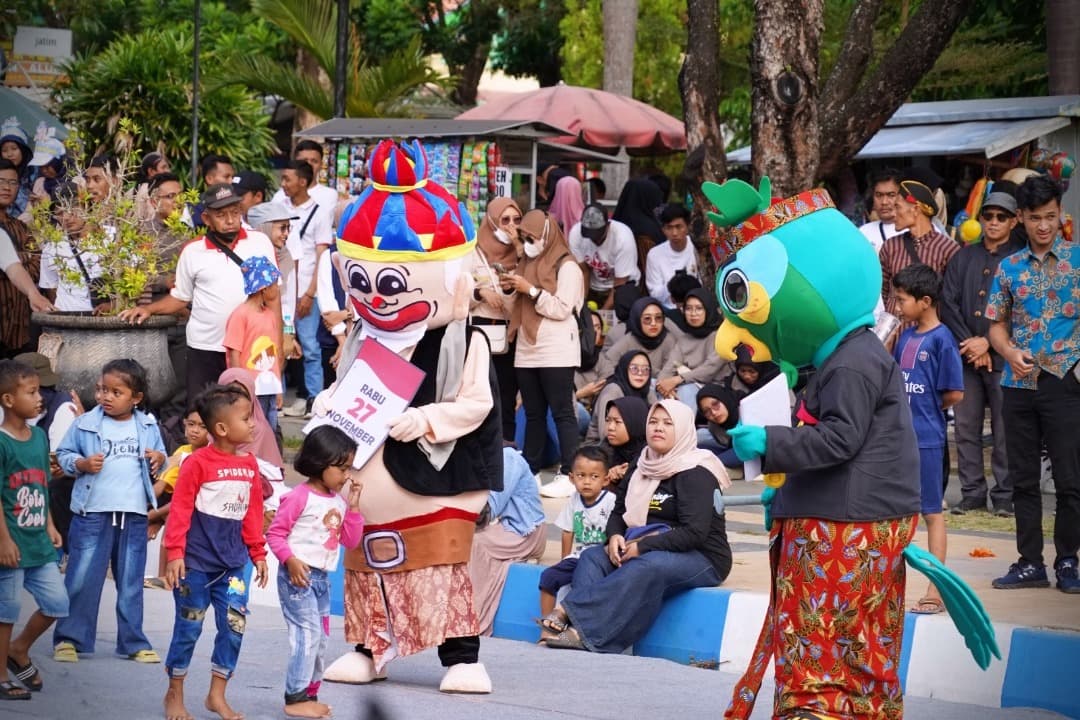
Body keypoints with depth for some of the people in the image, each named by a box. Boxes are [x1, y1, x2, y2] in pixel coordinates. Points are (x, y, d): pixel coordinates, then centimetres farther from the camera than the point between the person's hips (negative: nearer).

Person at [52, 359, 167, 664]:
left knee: (131, 582, 10)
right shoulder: (85, 424, -2)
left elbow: (159, 456, 15)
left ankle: (133, 641, 18)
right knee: (82, 579, -2)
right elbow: (63, 454, 2)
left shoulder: (147, 427, 6)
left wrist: (159, 459, -7)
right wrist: (81, 464, -16)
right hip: (92, 513, -2)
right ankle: (69, 639, 6)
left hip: (134, 515, 2)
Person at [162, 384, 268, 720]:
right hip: (196, 561, -5)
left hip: (232, 563, 5)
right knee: (189, 627, 5)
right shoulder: (198, 463, -12)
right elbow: (180, 509, -12)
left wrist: (257, 553, 13)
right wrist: (175, 553, -15)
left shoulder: (249, 464, 6)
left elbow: (253, 512, 12)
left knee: (235, 625, 3)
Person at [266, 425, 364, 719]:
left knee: (320, 637, 13)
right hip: (297, 575, -9)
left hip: (321, 578, 9)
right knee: (308, 632, -13)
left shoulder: (338, 501, 11)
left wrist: (353, 507, 2)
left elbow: (350, 541, 12)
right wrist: (291, 560, -24)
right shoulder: (299, 497, -13)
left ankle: (309, 693, 23)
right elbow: (275, 533, -11)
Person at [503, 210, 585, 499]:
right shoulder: (530, 264, 17)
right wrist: (512, 289, 4)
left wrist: (530, 290, -14)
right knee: (533, 414, 9)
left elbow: (562, 309, -15)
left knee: (562, 413, -8)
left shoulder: (566, 267, -6)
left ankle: (568, 474, -10)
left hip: (556, 352, -8)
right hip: (528, 351, 8)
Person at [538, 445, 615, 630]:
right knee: (549, 576, -13)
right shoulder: (574, 501, 5)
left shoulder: (610, 502, -12)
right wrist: (565, 561, 9)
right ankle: (547, 627, -8)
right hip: (577, 558, 6)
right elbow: (568, 533, 11)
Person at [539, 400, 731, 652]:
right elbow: (619, 513, 18)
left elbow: (694, 533, -21)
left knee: (646, 567, -37)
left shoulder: (694, 474, -11)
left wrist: (643, 546, -22)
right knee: (593, 556, -14)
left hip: (702, 558, -8)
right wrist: (615, 536, -6)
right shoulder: (644, 468, 14)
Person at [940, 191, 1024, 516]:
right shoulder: (964, 257, 14)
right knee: (966, 427, 4)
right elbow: (949, 303, 7)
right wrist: (968, 343, -4)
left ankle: (1004, 496, 2)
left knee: (1004, 430, -3)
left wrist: (987, 343, -10)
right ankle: (972, 493, 11)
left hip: (1002, 358, -4)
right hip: (965, 356, 4)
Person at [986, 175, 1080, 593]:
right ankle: (1030, 563, 14)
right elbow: (997, 325, 12)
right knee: (1023, 478, 7)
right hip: (1019, 383, 3)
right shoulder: (1009, 268, 10)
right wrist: (1010, 352, -8)